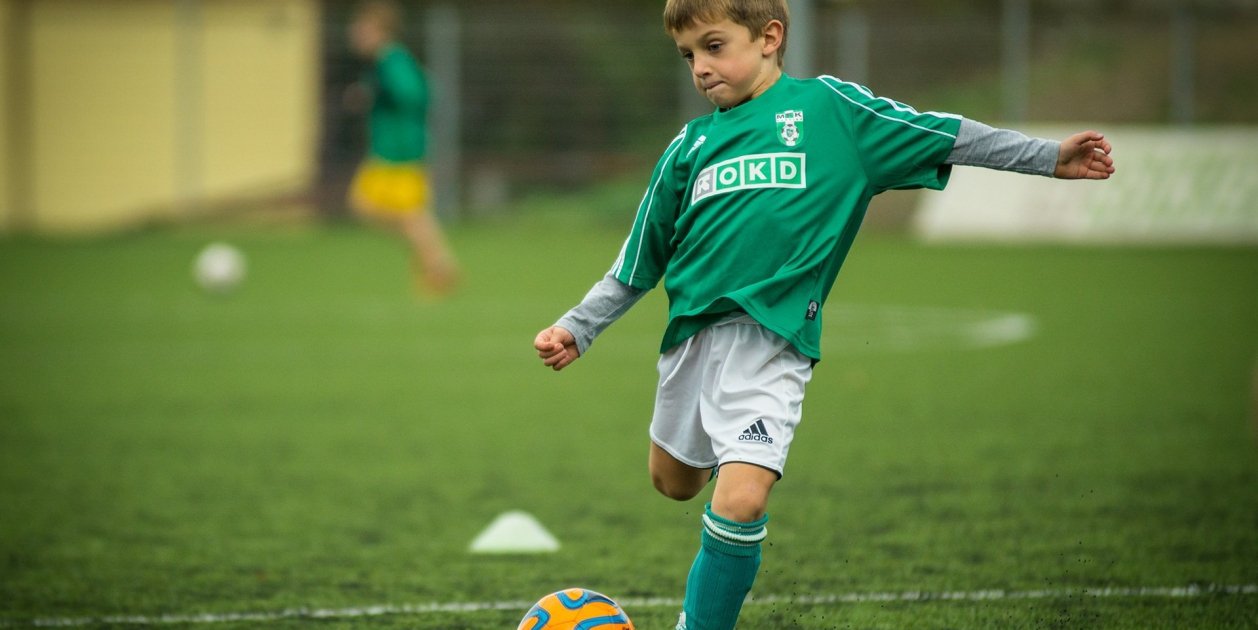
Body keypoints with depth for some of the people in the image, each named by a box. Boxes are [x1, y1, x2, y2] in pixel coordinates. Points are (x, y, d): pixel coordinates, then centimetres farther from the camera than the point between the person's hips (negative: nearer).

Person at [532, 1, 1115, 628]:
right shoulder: (690, 146, 12)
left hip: (773, 337, -5)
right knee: (674, 482, 20)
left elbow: (940, 136, 5)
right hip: (691, 333, 5)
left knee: (740, 502, -20)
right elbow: (639, 263, 19)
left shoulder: (827, 107, 2)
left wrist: (1050, 157, 3)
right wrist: (578, 328, 13)